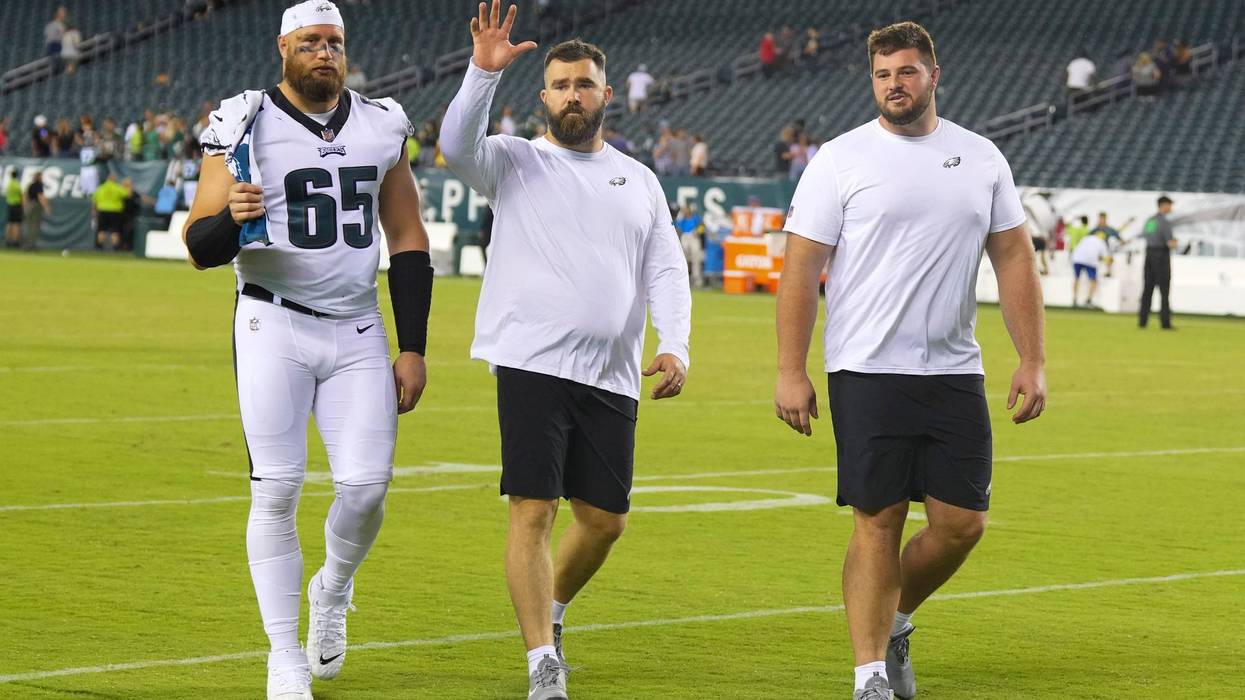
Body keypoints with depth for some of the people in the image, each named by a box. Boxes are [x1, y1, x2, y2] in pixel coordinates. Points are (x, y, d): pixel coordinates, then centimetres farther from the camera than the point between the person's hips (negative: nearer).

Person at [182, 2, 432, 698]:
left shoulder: (382, 127, 7)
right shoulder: (246, 125, -4)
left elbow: (409, 243, 11)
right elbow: (199, 247, -6)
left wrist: (413, 348, 6)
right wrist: (230, 218, -29)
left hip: (357, 331, 3)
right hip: (275, 326, -3)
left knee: (366, 486, -7)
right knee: (277, 490, -6)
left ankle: (333, 591, 25)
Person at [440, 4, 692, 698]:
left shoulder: (639, 181, 17)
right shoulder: (516, 162, 6)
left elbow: (666, 270, 11)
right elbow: (458, 145, -15)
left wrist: (674, 346, -5)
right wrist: (484, 72, -29)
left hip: (612, 379, 4)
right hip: (533, 366, -4)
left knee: (606, 521, 8)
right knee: (534, 510, -11)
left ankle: (549, 613, 34)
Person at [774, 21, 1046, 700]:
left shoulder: (982, 159, 9)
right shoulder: (840, 159, -1)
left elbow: (1014, 261, 12)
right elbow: (800, 268, -2)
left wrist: (1033, 361, 5)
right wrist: (789, 372, -8)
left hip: (955, 374, 4)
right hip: (868, 371, -3)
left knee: (962, 522, 2)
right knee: (878, 522, -5)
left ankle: (894, 623, 27)